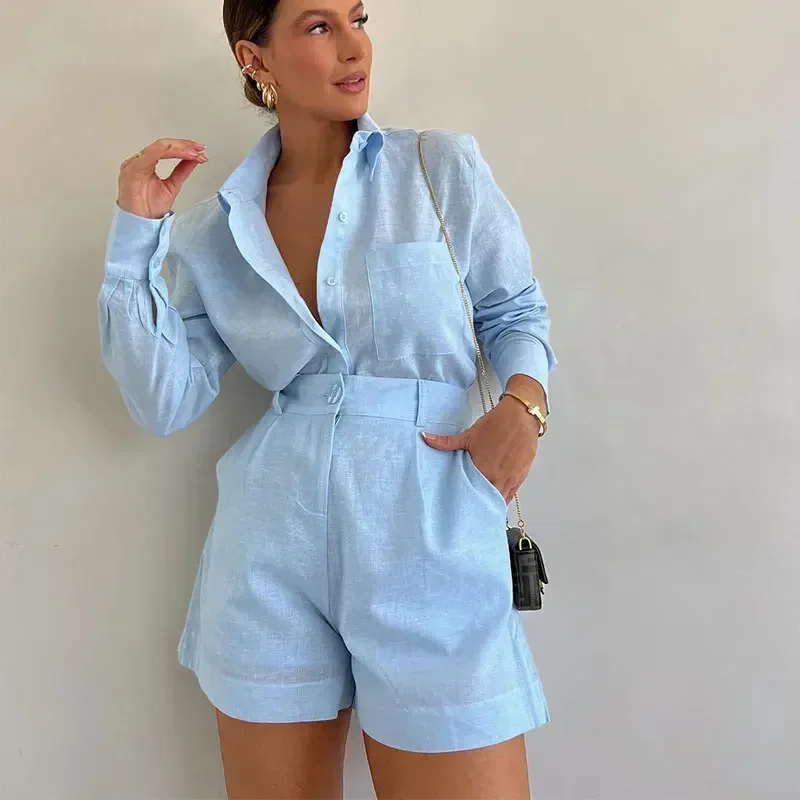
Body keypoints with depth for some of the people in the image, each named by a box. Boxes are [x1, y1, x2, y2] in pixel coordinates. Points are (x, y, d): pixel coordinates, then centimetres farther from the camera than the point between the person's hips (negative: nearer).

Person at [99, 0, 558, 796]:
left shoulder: (444, 167, 2)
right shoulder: (214, 231, 7)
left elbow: (516, 311, 8)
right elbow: (164, 402, 1)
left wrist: (524, 403, -13)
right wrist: (136, 231, -3)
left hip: (426, 534, -1)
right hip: (274, 550, 2)